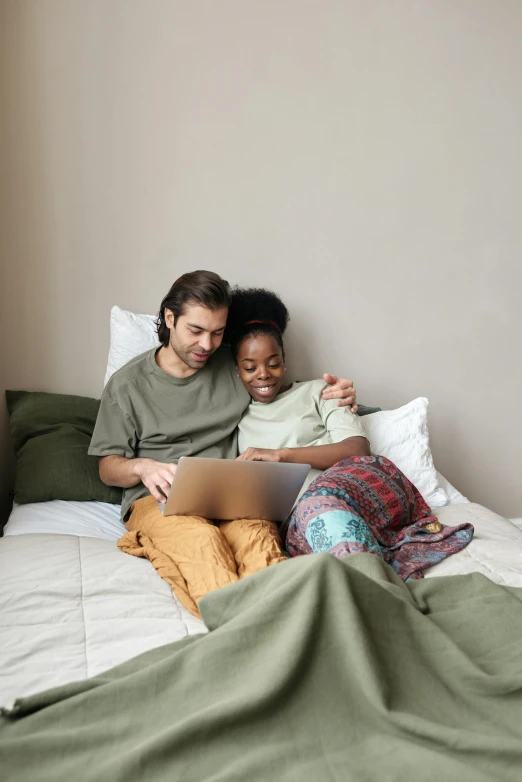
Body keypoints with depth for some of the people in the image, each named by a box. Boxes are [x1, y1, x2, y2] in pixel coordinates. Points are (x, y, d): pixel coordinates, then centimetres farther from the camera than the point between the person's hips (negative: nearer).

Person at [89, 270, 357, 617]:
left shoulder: (236, 366, 15)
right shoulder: (128, 383, 9)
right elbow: (108, 467, 11)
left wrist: (333, 393, 8)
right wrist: (142, 467, -13)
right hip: (160, 499, -1)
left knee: (258, 537, -36)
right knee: (201, 539, -38)